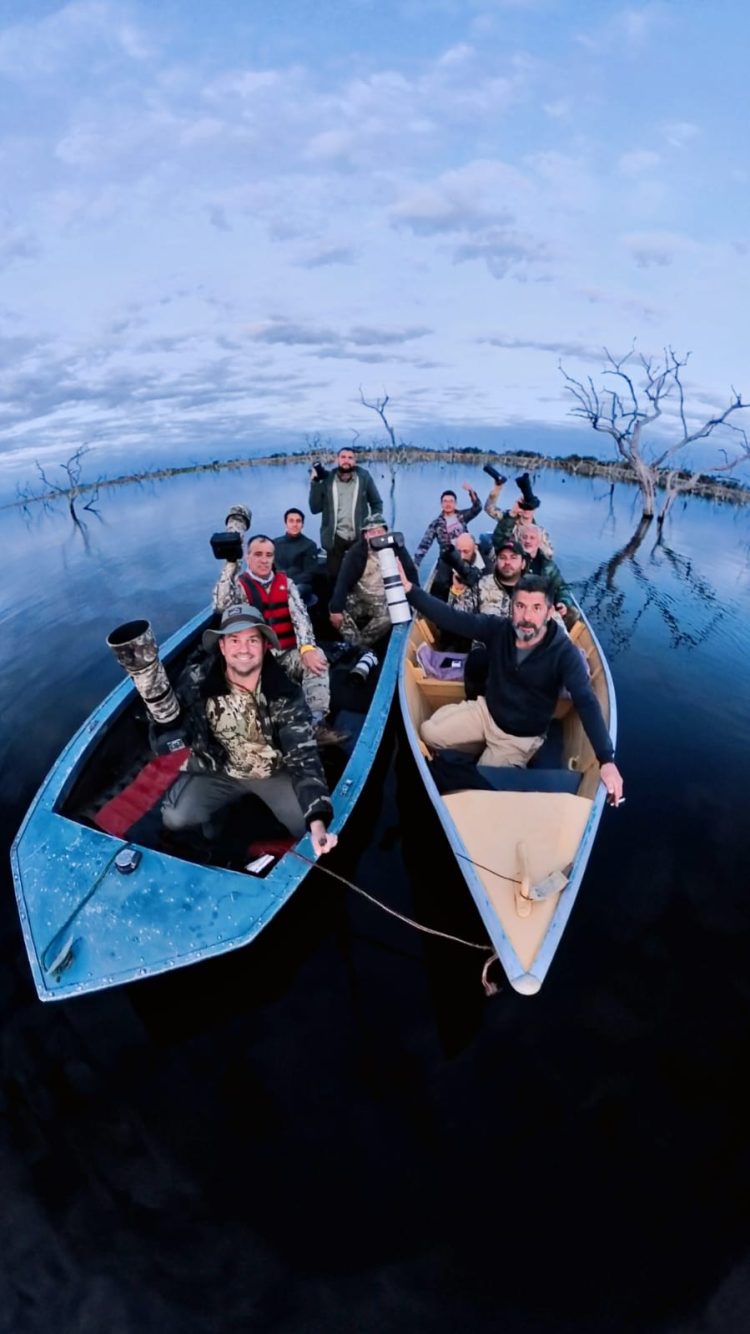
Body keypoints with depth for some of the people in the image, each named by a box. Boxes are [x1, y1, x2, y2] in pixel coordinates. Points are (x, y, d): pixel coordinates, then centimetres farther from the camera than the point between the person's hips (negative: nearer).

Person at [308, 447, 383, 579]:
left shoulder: (364, 477, 0)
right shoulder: (326, 480, 1)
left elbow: (377, 503, 8)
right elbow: (315, 509, -2)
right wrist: (315, 483, -9)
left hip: (360, 536, 0)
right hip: (335, 537, 0)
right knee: (334, 575, 6)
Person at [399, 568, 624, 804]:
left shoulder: (564, 653, -24)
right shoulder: (499, 628, -14)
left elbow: (587, 703, -33)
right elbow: (452, 618, -20)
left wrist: (606, 760, -43)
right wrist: (409, 589, -32)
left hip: (519, 737, -3)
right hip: (485, 711, 4)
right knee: (429, 732, -8)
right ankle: (483, 749, 16)